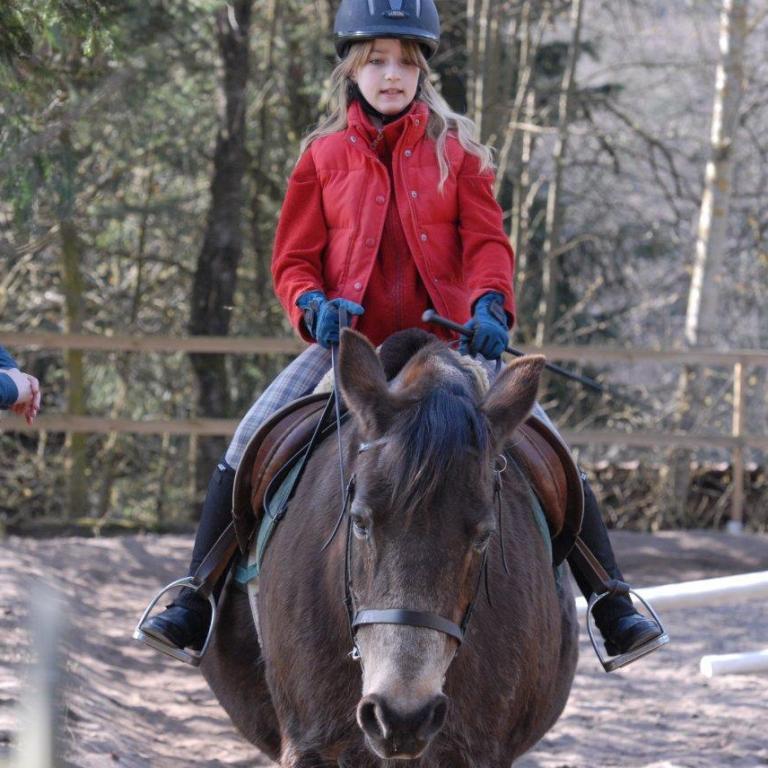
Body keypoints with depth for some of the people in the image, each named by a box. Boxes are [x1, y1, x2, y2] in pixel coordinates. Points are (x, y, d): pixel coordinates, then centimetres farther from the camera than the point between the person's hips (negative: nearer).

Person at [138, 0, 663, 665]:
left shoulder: (454, 150, 6)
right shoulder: (324, 158, 7)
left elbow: (487, 243, -2)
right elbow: (293, 260, 7)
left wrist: (489, 305, -23)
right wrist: (313, 304, -15)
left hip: (446, 341, 0)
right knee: (248, 450, -16)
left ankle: (614, 608, -2)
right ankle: (195, 602, -5)